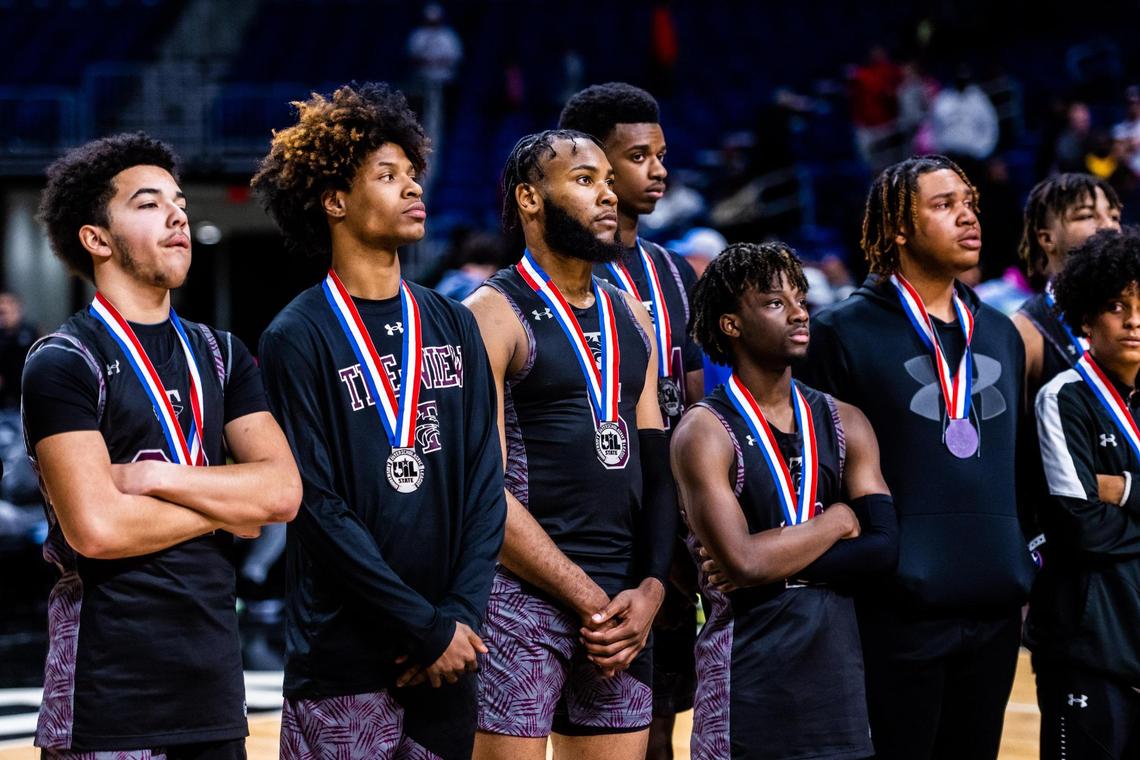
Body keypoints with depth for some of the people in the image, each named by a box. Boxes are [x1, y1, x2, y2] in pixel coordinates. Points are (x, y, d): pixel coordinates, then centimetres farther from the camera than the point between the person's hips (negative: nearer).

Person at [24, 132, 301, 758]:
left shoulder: (220, 355, 14)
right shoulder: (62, 363, -7)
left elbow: (283, 490, 1)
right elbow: (95, 527, -19)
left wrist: (156, 476, -12)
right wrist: (226, 507, -5)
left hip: (213, 678, 6)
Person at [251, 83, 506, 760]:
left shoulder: (453, 325, 10)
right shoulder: (299, 339, -5)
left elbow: (485, 480, 7)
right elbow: (319, 507, -11)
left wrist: (461, 614, -6)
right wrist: (427, 627, -13)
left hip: (448, 657, 5)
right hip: (344, 664, -5)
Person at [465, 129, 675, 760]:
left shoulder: (631, 318, 16)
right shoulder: (494, 316, -6)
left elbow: (656, 469, 15)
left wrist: (649, 590, -1)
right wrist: (589, 600, -13)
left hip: (620, 606, 7)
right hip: (522, 597, -6)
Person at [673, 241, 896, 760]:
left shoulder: (845, 424, 9)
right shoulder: (706, 432, -7)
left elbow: (884, 549, -2)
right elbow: (742, 560, -20)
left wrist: (771, 562, -13)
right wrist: (839, 521, -6)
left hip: (838, 664, 5)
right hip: (748, 674, -5)